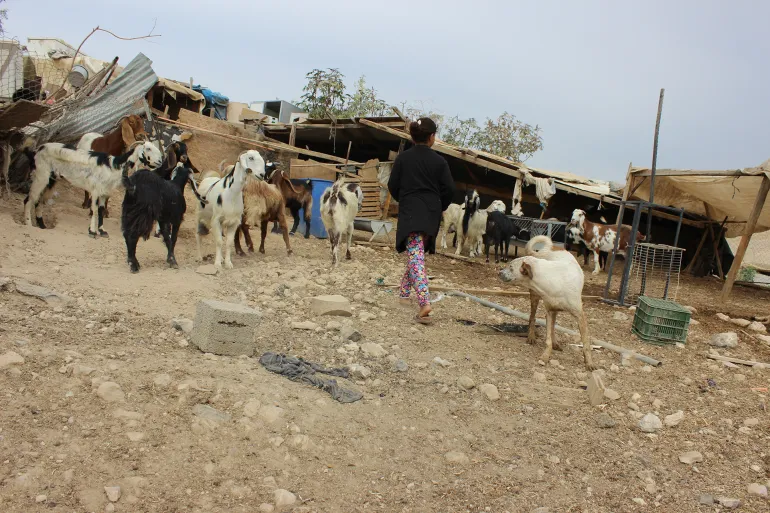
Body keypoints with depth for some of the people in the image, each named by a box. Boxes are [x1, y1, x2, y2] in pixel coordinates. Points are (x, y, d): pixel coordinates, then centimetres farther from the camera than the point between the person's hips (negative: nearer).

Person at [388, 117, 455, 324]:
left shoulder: (403, 158, -4)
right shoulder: (439, 160, -1)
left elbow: (393, 186, 0)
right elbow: (449, 189, -2)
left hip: (410, 213, -3)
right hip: (431, 215, 3)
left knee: (415, 256, -10)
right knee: (417, 253, 21)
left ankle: (424, 303, -25)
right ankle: (405, 292, 35)